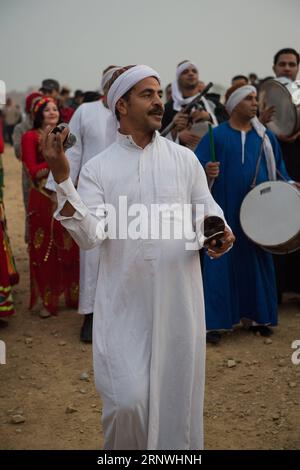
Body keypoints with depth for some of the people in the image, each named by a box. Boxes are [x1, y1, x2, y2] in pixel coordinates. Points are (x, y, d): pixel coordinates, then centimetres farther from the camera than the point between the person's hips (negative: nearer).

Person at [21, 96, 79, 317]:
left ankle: (73, 296, 16)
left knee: (71, 248, 4)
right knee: (45, 250, 2)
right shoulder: (31, 137, -1)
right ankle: (48, 301, 11)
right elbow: (33, 171, -8)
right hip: (43, 198, -3)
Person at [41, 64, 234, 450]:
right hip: (123, 303, -2)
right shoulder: (97, 168, 1)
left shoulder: (184, 159, 6)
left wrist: (219, 233, -14)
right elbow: (89, 236, -9)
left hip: (178, 300, 2)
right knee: (126, 402, -6)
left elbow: (207, 213, 9)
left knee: (178, 396, 11)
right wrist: (61, 177, -18)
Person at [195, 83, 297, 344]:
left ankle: (256, 315, 22)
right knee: (221, 262, -2)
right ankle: (215, 321, 6)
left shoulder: (265, 136, 8)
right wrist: (207, 171, -28)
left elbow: (277, 167, 14)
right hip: (225, 211, -4)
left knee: (258, 261, 9)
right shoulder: (217, 135, -2)